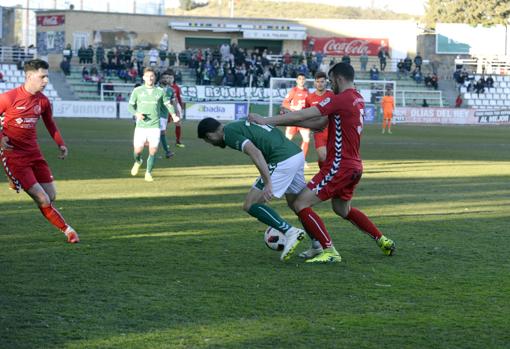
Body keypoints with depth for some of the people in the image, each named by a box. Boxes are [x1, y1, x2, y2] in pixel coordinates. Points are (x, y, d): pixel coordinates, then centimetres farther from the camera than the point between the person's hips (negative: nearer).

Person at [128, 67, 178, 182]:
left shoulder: (160, 91, 6)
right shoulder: (137, 91, 4)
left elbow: (168, 104, 12)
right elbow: (130, 105, 7)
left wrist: (174, 115, -6)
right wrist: (136, 114, -14)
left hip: (154, 126, 0)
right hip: (141, 126, 0)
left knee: (153, 151, -4)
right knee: (138, 151, -4)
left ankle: (148, 173, 15)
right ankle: (138, 162, 31)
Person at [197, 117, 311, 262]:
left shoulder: (229, 133, -5)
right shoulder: (241, 124, 23)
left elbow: (255, 152, -18)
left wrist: (268, 183, -24)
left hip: (283, 161, -9)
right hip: (297, 154, 9)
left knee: (251, 205, -2)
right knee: (296, 204, 24)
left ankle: (289, 231, -12)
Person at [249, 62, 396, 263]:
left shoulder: (341, 99, -17)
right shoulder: (357, 99, 12)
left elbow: (302, 115, -17)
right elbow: (320, 124, 15)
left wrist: (266, 121, -11)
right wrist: (286, 121, 8)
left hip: (340, 165, -10)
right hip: (354, 166, 10)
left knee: (301, 205, -8)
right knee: (342, 209, 30)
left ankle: (329, 252, -9)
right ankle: (383, 241, 34)